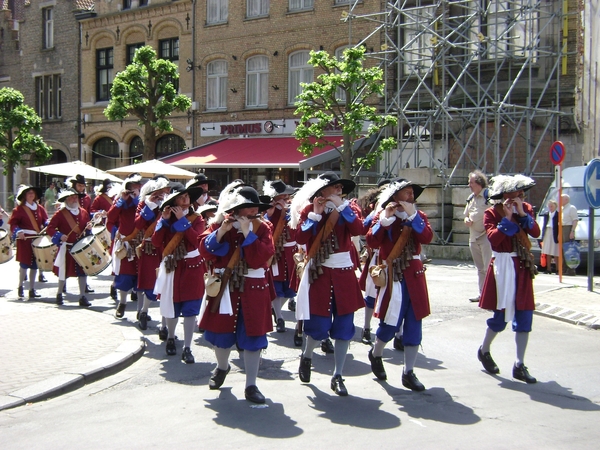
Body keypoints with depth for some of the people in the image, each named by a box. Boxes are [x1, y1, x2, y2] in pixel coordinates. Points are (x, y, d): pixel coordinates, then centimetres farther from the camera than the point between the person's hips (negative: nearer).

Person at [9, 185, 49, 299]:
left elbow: (45, 221, 15)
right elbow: (13, 223, -7)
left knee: (34, 265, 6)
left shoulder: (39, 208, 11)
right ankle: (20, 286, 16)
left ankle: (32, 290, 12)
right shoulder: (19, 209, -2)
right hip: (24, 239, -4)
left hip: (37, 239, 4)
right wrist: (18, 232, -22)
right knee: (24, 263, -2)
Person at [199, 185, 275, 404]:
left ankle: (251, 386, 8)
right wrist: (221, 231, -22)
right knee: (221, 331, 14)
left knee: (252, 336, 0)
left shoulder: (262, 227, -3)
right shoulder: (218, 224, -1)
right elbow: (205, 251, -11)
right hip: (223, 287, 1)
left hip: (252, 290, -1)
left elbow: (261, 258, -17)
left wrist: (247, 232, -21)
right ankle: (222, 367, 45)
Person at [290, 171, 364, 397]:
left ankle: (338, 376, 13)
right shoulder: (308, 209, 0)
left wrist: (342, 206, -16)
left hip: (344, 273, 2)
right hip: (318, 273, -2)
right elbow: (300, 238, -13)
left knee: (344, 325, 2)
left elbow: (357, 230, -15)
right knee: (319, 325, -2)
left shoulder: (350, 208, 4)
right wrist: (315, 214, -16)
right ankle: (306, 356, 30)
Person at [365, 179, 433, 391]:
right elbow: (372, 241, -17)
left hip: (414, 275, 4)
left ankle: (409, 372, 12)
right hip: (392, 276, -4)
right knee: (391, 324, 0)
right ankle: (375, 354, 31)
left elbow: (427, 237, -11)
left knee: (414, 324, 3)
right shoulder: (382, 215, -2)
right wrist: (385, 219, -24)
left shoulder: (419, 216, 9)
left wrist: (412, 216, -18)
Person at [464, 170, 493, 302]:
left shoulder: (488, 195, -11)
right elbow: (466, 215, 26)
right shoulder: (471, 198, 16)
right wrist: (466, 220, 5)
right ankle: (481, 293, 21)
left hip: (486, 237, -8)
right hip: (473, 237, 8)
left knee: (488, 267, -9)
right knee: (480, 268, 14)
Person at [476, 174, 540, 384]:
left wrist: (522, 214, -16)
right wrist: (507, 218, -22)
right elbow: (493, 238, -20)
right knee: (501, 316, -1)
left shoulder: (526, 209, 8)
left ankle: (519, 365, 8)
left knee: (524, 317, 1)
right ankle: (484, 351, 26)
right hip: (502, 267, -5)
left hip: (522, 267, 5)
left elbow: (535, 232, -7)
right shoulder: (492, 213, -6)